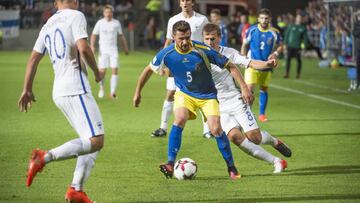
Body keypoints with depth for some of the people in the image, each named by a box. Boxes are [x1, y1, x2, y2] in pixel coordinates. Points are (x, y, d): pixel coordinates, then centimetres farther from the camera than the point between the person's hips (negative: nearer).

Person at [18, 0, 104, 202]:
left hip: (59, 92, 9)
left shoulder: (48, 25, 19)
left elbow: (34, 58, 19)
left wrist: (27, 90, 25)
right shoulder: (76, 16, -3)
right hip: (76, 89, -8)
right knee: (96, 141, -15)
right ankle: (46, 157, -25)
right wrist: (97, 71, 0)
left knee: (94, 141, 13)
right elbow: (83, 48, -16)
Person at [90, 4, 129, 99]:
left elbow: (121, 36, 17)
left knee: (115, 71, -10)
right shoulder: (100, 23, 2)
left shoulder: (116, 23, 6)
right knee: (102, 71, -6)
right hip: (103, 50, -1)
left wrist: (125, 48, 17)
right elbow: (94, 35, 7)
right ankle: (102, 88, 22)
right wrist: (92, 46, -7)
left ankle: (112, 93, -9)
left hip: (113, 50, 1)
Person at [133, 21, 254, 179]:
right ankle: (170, 165, -24)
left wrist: (244, 88, -19)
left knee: (216, 129, -15)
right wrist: (138, 92, 9)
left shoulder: (203, 50, -23)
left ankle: (232, 168, 3)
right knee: (179, 120, -27)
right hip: (184, 93, 1)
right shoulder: (167, 54, -17)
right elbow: (148, 70, 2)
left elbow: (230, 66, -15)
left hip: (207, 95, -1)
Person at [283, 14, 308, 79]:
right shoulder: (291, 26, 5)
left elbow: (305, 37, 5)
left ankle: (298, 74, 13)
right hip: (290, 46, 0)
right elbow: (286, 35, 8)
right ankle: (287, 73, 1)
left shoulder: (303, 28, 5)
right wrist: (285, 44, 3)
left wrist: (305, 46, -3)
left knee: (299, 60, 2)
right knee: (288, 59, -6)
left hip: (298, 47, 0)